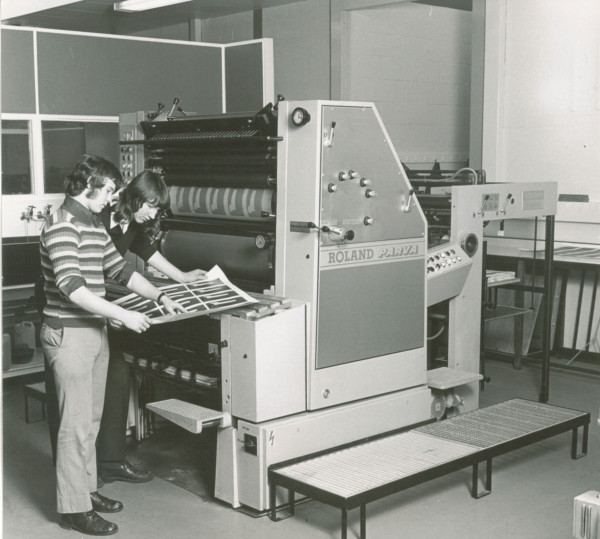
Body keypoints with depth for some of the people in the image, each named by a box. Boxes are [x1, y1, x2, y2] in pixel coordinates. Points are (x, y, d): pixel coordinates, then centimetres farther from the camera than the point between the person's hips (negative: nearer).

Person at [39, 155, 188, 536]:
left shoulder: (94, 226, 13)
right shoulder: (61, 226, -16)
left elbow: (121, 269, 18)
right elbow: (71, 287, -25)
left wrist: (160, 296, 8)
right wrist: (124, 316, -27)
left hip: (96, 332, 9)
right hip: (69, 334, -9)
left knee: (91, 419, 16)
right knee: (77, 423, -3)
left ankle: (87, 489, 28)